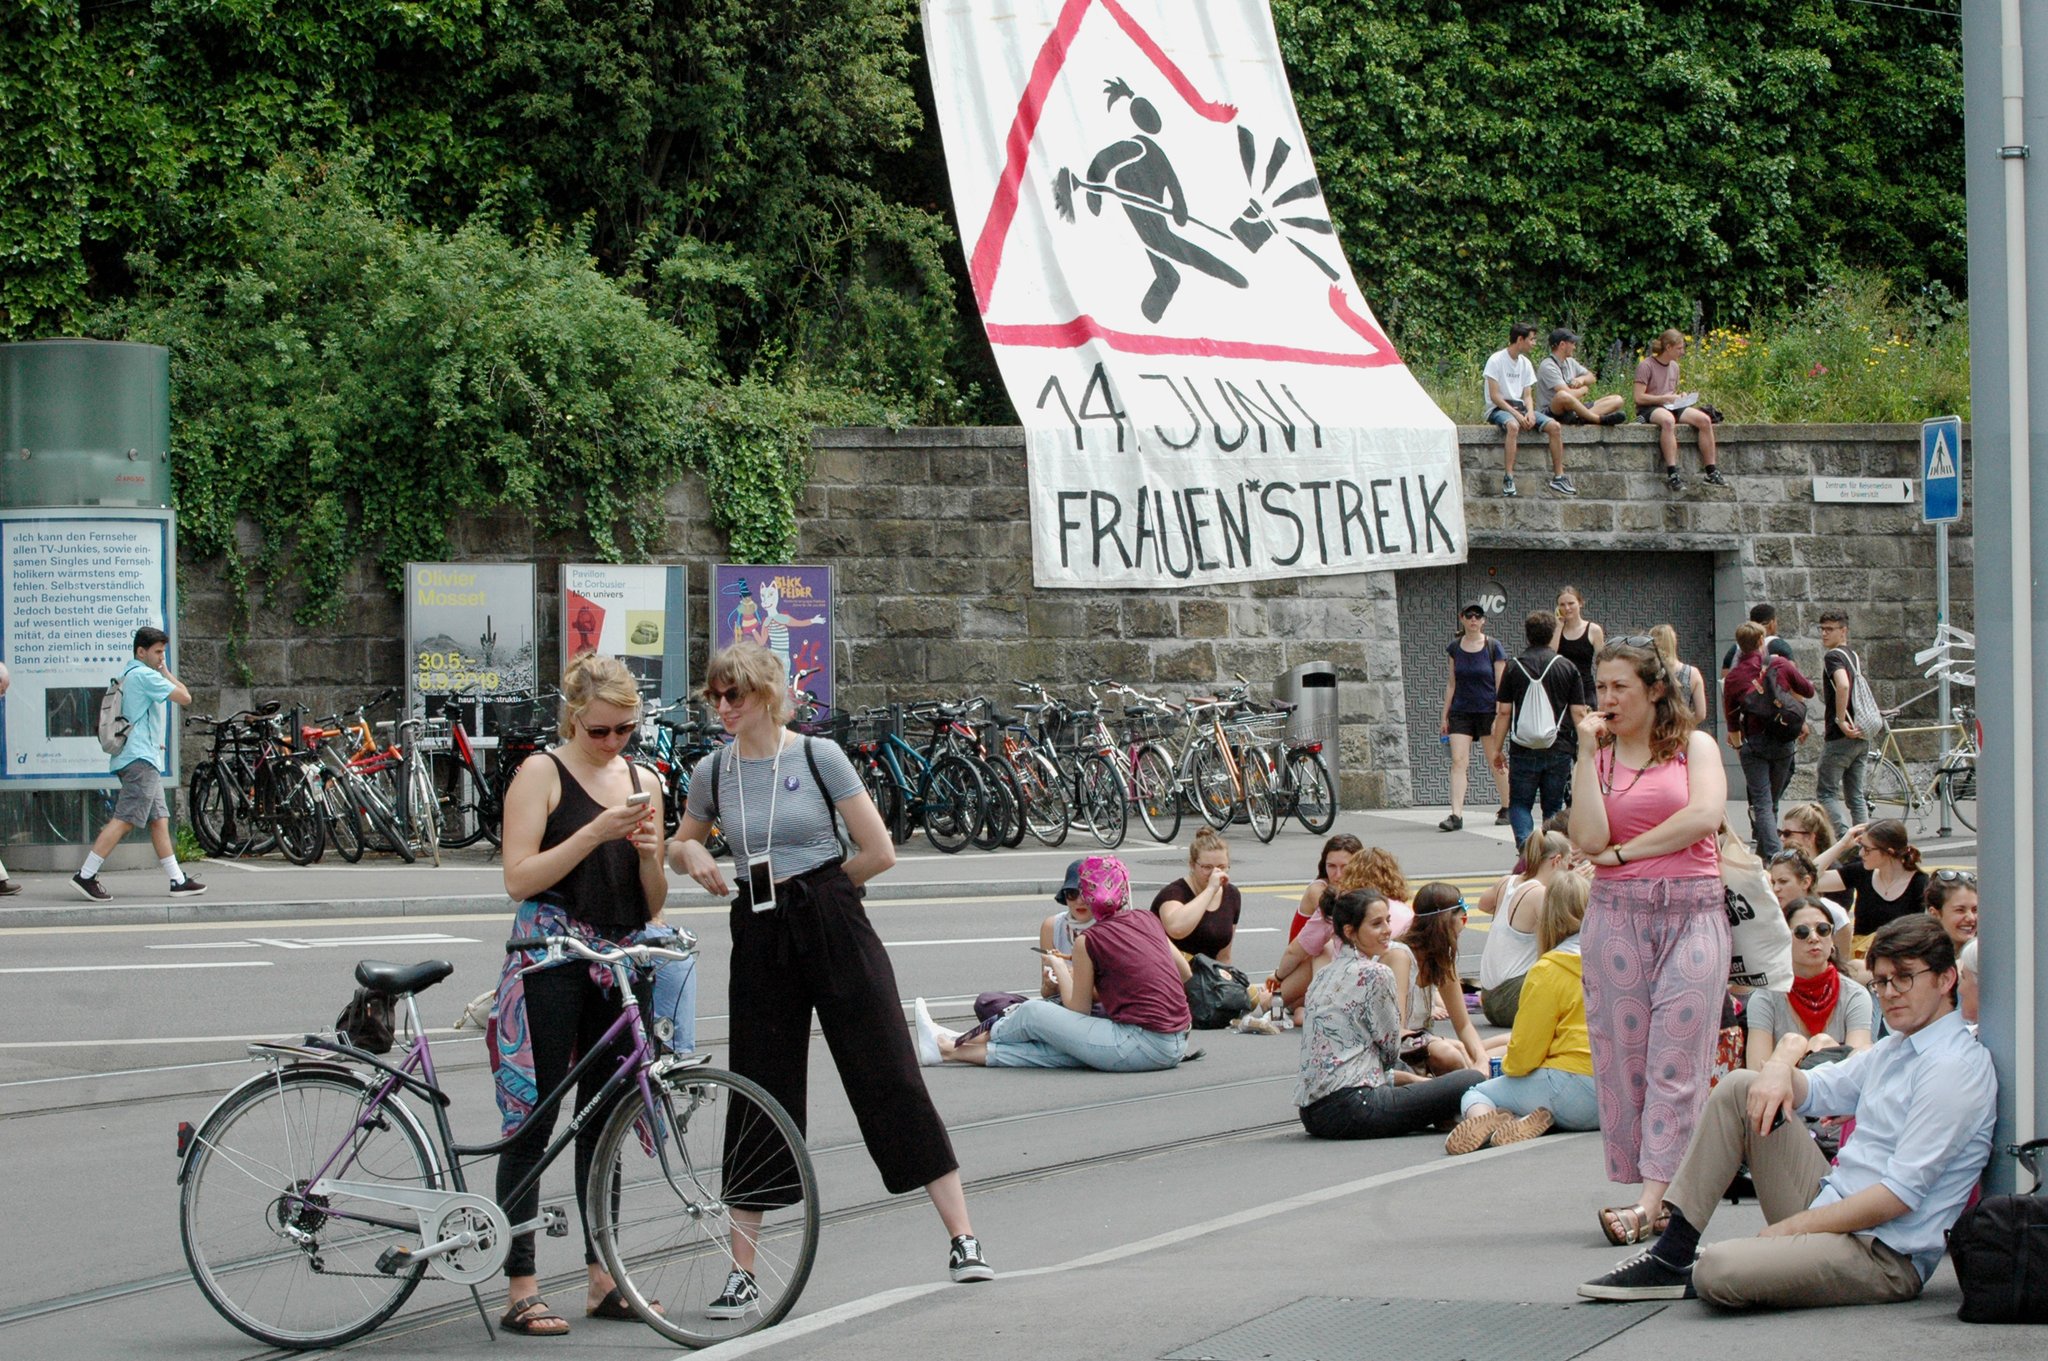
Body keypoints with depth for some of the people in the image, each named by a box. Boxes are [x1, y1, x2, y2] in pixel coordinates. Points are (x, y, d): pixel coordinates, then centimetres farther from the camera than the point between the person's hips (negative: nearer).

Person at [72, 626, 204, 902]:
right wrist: (167, 673, 4)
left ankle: (178, 880, 13)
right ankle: (86, 875, -18)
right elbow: (185, 698, -9)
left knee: (159, 820, 11)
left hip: (145, 759, 11)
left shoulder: (127, 675, 19)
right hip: (140, 758, -11)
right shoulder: (145, 675, -11)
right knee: (124, 820, -14)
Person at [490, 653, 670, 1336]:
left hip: (618, 966, 5)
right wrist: (597, 832, -17)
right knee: (533, 1120, -6)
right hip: (549, 964, -5)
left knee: (602, 1120, 8)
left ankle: (603, 1277, 14)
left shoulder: (644, 782, 15)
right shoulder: (543, 774, -1)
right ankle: (520, 1285, -5)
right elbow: (519, 878, -11)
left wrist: (648, 853, -5)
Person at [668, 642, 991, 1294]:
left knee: (890, 1079, -4)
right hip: (760, 941, 3)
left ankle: (962, 1236, -1)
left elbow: (879, 852, -5)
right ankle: (741, 1269, 11)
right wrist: (691, 854, 1)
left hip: (834, 928, -3)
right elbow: (679, 846, 23)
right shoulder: (711, 772, 6)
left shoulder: (819, 756, -5)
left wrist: (814, 891, 3)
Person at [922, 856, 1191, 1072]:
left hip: (1143, 1046, -7)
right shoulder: (1147, 921, 12)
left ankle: (953, 1047, 27)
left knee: (1033, 1013, 4)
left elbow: (1079, 1010, 1)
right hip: (1177, 1043, 7)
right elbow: (1186, 974, 23)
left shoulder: (1089, 940, -6)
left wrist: (1060, 969, 18)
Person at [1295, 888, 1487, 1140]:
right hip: (1349, 1107, -9)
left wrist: (1411, 1079, 22)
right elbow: (1391, 1051, -1)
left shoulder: (1324, 977, 17)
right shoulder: (1375, 974, -8)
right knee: (1472, 1081, -9)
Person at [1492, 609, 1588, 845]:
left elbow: (1503, 712, 0)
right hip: (1559, 750, 1)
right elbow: (1578, 713, 0)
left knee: (1519, 804, 8)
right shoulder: (1567, 667, 2)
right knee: (1554, 807, 11)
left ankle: (1525, 842, -17)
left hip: (1523, 751, -1)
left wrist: (1498, 749, 8)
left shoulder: (1514, 668, 0)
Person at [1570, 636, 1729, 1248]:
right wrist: (1588, 754, -3)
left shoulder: (1695, 746, 8)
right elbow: (1589, 839, -3)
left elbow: (1704, 815, -11)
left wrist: (1626, 851, -6)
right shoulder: (1599, 757, 13)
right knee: (1622, 1057, 0)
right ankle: (1648, 1191, 5)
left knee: (1675, 1062, -9)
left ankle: (1651, 1203, -16)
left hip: (1693, 913, -3)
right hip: (1617, 915, 3)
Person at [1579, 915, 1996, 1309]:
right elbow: (1810, 1093, 26)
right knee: (1738, 1089, 9)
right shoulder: (1895, 1048, 16)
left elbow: (1902, 1193, -20)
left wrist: (1797, 1226, -14)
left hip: (1884, 1254, -9)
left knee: (1718, 1273, -32)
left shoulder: (1955, 1067, -14)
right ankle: (1673, 1254, 7)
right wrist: (1782, 1065, 1)